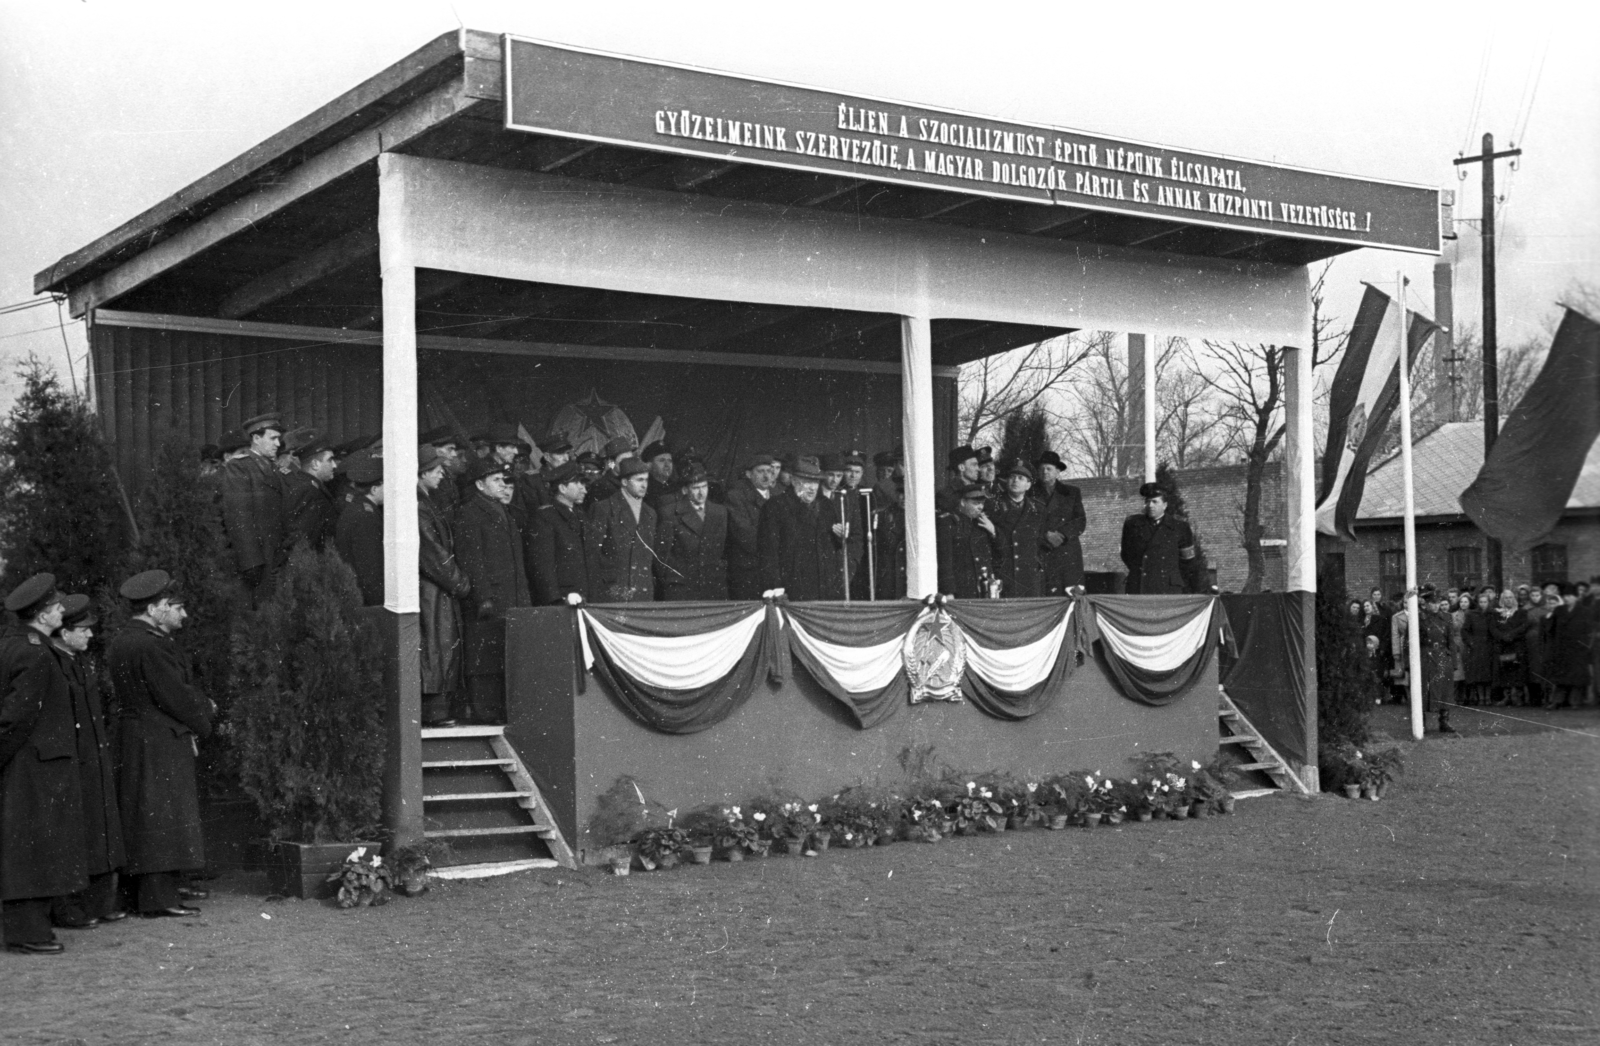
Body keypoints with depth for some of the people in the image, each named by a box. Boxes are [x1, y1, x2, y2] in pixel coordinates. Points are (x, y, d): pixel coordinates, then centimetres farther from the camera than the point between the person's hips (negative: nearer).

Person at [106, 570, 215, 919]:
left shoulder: (121, 643, 15)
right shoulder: (150, 646, -19)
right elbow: (176, 696, -18)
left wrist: (198, 706, 8)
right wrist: (204, 714, -1)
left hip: (134, 743, 10)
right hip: (160, 744, -10)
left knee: (142, 819, 12)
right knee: (163, 817, -7)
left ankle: (142, 893, 17)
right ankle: (159, 897, -6)